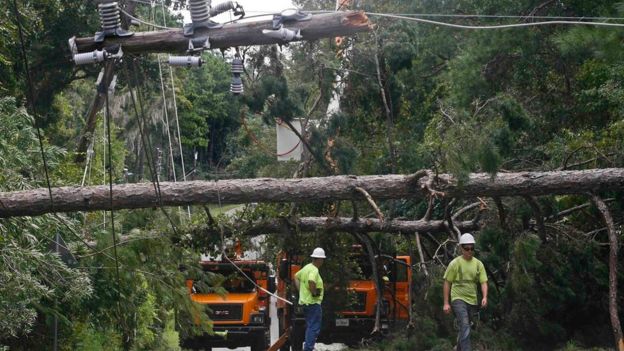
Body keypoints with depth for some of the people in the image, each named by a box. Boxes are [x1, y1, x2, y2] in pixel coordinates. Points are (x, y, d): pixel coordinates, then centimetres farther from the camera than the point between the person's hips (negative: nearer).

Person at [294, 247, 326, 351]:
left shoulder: (307, 267, 12)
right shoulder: (314, 270, -17)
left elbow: (296, 277, 25)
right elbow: (311, 281, -36)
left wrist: (300, 290, 17)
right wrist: (314, 293, -21)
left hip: (304, 302, 10)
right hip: (313, 302, -10)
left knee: (310, 327, 18)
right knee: (314, 329, -7)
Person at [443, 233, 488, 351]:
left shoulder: (478, 264, 6)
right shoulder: (455, 263, -5)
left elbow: (483, 282, 3)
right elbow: (447, 283, -1)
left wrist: (484, 297, -15)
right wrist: (446, 303, -4)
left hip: (472, 300, 5)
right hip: (458, 299, -5)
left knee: (464, 327, 15)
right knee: (465, 327, -19)